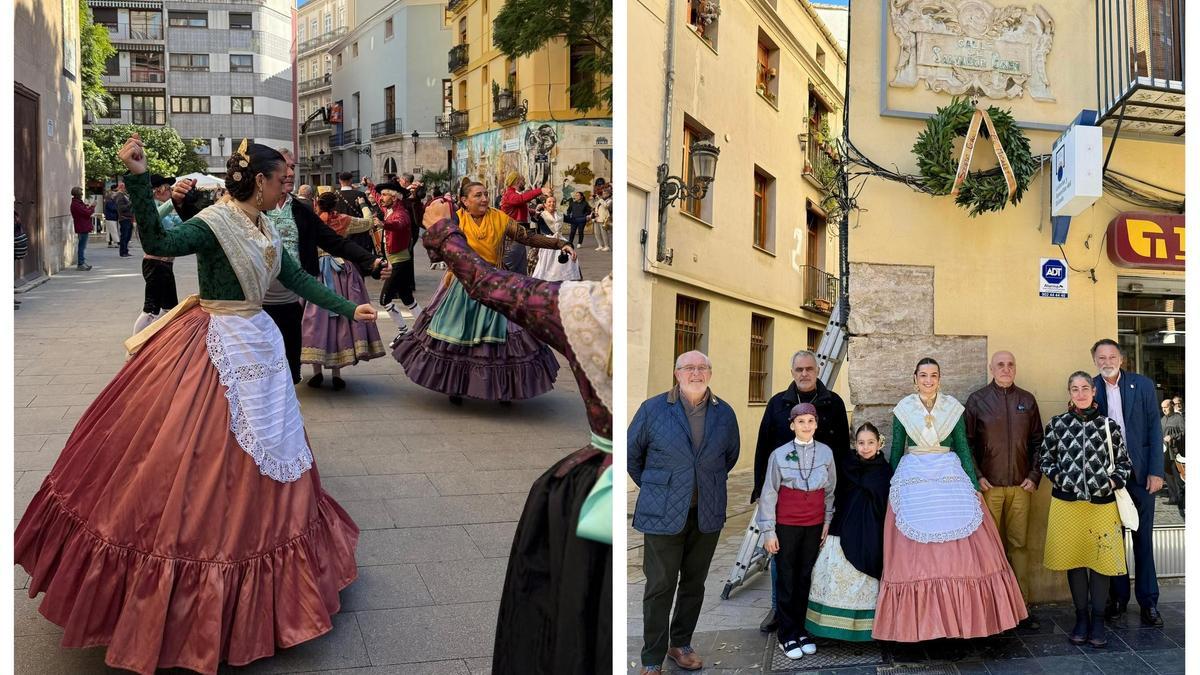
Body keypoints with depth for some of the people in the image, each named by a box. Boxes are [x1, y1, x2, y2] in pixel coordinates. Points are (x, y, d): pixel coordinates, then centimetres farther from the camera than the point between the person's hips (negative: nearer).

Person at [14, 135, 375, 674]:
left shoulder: (263, 229, 7)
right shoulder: (215, 223, -17)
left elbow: (298, 279, 14)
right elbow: (158, 243, -33)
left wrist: (349, 309, 14)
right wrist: (137, 178, -43)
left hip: (257, 345, 8)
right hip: (220, 351, -8)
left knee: (262, 457, 15)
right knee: (208, 455, -3)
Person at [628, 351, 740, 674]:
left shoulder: (724, 413, 3)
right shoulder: (652, 409, -5)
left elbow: (731, 455, 19)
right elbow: (631, 453, 5)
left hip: (708, 514, 3)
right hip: (664, 514, -3)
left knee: (694, 583, 14)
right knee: (660, 587, 0)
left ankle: (681, 644, 32)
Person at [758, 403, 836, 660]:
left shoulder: (826, 452, 1)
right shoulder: (779, 454, -6)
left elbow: (830, 490, 10)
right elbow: (769, 494, -3)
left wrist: (827, 521, 7)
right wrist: (768, 531, -4)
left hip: (814, 525, 2)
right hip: (786, 525, -2)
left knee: (806, 578, 8)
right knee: (786, 580, 4)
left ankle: (800, 631, 20)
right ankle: (787, 636, 13)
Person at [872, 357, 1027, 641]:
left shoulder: (953, 407, 5)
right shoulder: (903, 409, 4)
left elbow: (963, 447, 7)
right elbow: (896, 450, 10)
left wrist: (974, 485, 2)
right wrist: (894, 488, 10)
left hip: (951, 476, 1)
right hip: (914, 479, -1)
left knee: (963, 548, -5)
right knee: (915, 553, -3)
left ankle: (961, 615, 6)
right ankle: (920, 620, 5)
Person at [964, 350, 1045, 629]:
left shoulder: (1027, 400, 11)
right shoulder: (977, 400, 3)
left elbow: (1037, 442, 13)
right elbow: (967, 442, 2)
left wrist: (1034, 476, 3)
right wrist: (977, 477, -6)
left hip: (1021, 485, 2)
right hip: (988, 485, -2)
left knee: (1018, 545, 4)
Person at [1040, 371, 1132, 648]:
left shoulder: (1109, 426, 2)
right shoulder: (1057, 424, 2)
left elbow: (1124, 463, 10)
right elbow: (1046, 459, 11)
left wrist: (1113, 481, -6)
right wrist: (1058, 477, -5)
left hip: (1102, 503, 0)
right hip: (1067, 502, 0)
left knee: (1101, 560, 3)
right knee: (1074, 559, 7)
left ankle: (1097, 620, 15)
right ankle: (1081, 617, 20)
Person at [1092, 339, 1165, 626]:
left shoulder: (1143, 385, 0)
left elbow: (1154, 429, -1)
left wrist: (1156, 471, -6)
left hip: (1139, 472, -1)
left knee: (1143, 538, 4)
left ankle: (1148, 601, 11)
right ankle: (1117, 597, 17)